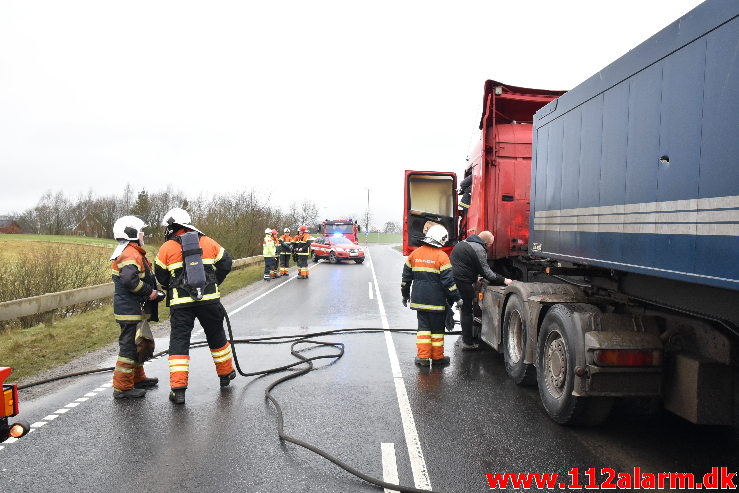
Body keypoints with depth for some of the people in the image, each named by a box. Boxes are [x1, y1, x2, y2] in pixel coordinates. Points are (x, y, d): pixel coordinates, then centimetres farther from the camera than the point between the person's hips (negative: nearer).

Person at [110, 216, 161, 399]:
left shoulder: (133, 252, 19)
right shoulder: (130, 254, -17)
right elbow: (129, 280, -30)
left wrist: (152, 289, 11)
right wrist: (149, 291, -20)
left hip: (135, 309, 11)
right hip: (131, 310, -11)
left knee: (136, 344, 21)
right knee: (129, 346, -5)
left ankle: (138, 378, 35)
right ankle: (122, 387, 2)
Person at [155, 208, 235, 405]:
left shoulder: (167, 248, 1)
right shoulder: (208, 242, 6)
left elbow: (161, 277, 8)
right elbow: (226, 263, 11)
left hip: (181, 303, -2)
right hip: (209, 299, 2)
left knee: (179, 343, 4)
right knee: (216, 337, 19)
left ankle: (178, 389, -1)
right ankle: (226, 374, 34)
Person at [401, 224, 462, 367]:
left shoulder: (415, 253, 4)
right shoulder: (441, 256, -12)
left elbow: (406, 276, 10)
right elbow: (448, 280, -13)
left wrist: (405, 294, 21)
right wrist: (457, 298, -3)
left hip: (418, 299, 4)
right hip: (436, 301, -4)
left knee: (423, 327, 11)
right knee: (437, 328, 8)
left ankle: (423, 357, 8)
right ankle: (437, 357, 18)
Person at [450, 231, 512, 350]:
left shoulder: (463, 243, 20)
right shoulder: (478, 249, -10)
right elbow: (486, 272, -10)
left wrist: (476, 277, 32)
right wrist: (503, 280, -2)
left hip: (451, 278, 8)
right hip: (463, 283, -8)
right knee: (467, 312, 2)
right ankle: (468, 343, 9)